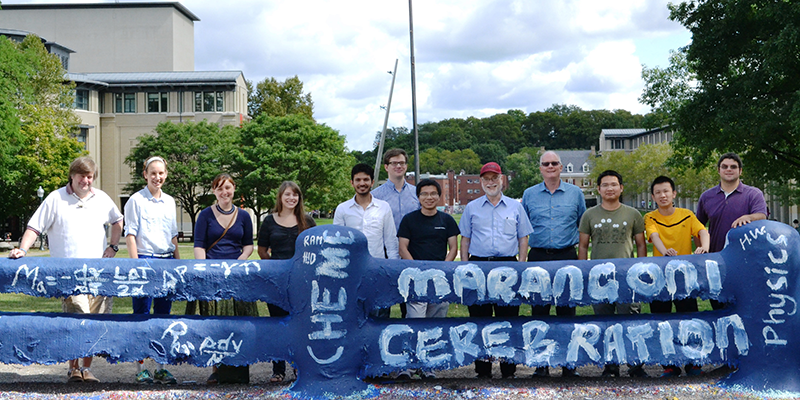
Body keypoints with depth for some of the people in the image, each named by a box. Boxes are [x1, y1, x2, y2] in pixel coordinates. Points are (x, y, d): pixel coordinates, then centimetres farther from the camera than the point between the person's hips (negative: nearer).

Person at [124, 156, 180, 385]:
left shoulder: (169, 201, 14)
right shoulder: (136, 200, -3)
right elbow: (130, 235, -6)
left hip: (166, 262, 5)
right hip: (145, 259, -5)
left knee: (163, 314, 7)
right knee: (142, 315, -2)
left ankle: (162, 369, 13)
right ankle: (141, 368, 5)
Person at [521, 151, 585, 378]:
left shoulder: (575, 193, 8)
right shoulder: (529, 195, 9)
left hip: (566, 258, 0)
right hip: (538, 257, 1)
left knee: (567, 309, 1)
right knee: (539, 310, 1)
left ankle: (568, 364, 8)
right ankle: (540, 364, 7)